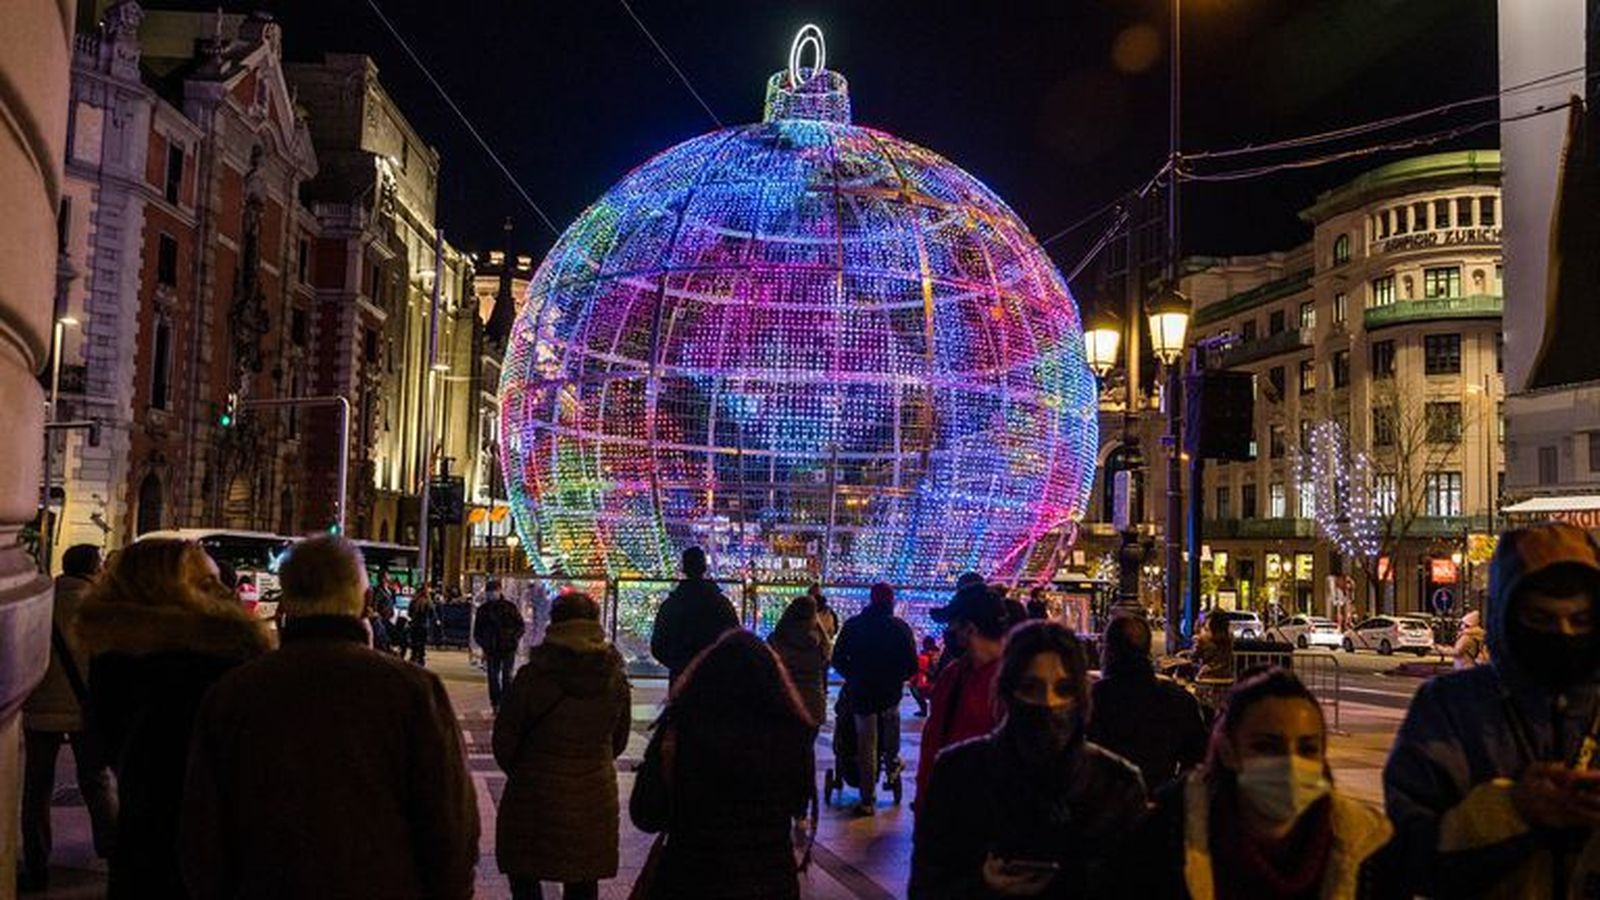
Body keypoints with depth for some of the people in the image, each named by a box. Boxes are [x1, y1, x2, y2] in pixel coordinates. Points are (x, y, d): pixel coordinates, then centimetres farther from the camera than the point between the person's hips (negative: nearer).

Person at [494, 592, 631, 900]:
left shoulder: (532, 677, -15)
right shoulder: (616, 679, -5)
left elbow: (504, 738, -7)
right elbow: (619, 739, 7)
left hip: (535, 795, -3)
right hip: (594, 797, 3)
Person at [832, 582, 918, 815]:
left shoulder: (853, 625, -3)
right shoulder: (901, 627, -7)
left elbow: (837, 660, -1)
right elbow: (912, 666, -8)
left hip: (862, 692, 0)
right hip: (892, 691, 0)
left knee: (866, 746, 8)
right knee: (892, 716, 35)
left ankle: (868, 801, 10)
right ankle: (892, 763, 30)